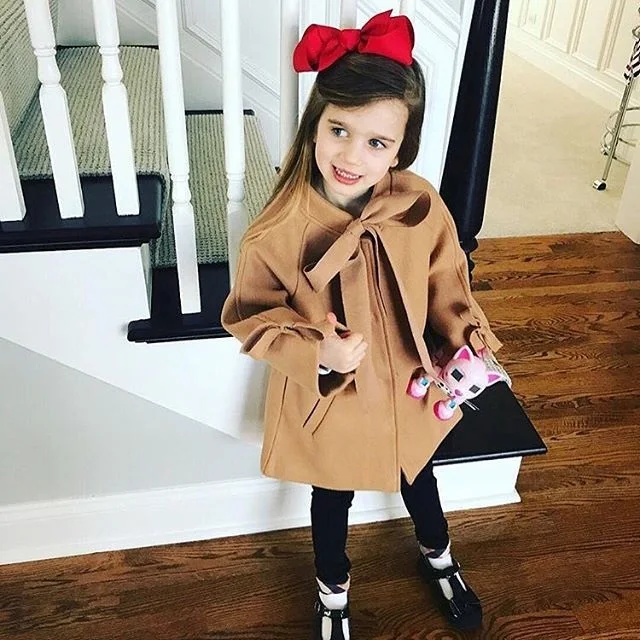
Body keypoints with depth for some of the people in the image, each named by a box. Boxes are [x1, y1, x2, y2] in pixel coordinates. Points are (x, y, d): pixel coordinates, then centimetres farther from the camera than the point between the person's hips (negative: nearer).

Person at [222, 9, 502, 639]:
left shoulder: (421, 208, -18)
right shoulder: (278, 232, -28)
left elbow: (445, 281, -1)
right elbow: (250, 317, -15)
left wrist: (465, 329, -16)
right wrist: (316, 352, -28)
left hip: (406, 388, 3)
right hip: (329, 401, -3)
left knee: (418, 476, 29)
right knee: (333, 498, 22)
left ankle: (437, 556, 63)